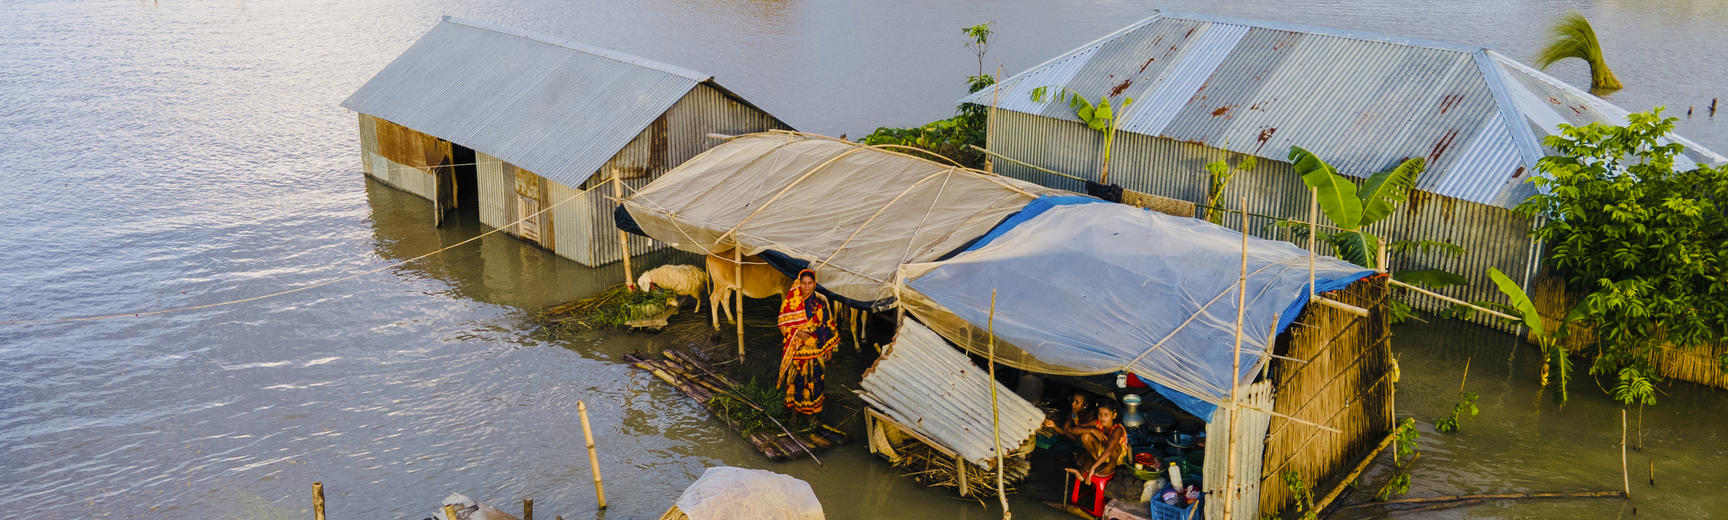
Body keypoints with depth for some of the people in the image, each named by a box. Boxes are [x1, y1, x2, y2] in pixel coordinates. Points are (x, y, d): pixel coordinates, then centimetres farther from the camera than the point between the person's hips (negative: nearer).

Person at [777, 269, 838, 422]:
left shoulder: (821, 301, -3)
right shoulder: (791, 301, -4)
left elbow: (828, 325, 3)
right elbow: (783, 324, -1)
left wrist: (829, 348, 3)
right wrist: (796, 333, -18)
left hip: (815, 349, 0)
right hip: (796, 349, 0)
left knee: (814, 379, 6)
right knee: (795, 379, 6)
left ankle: (812, 412, 22)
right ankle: (795, 409, 23)